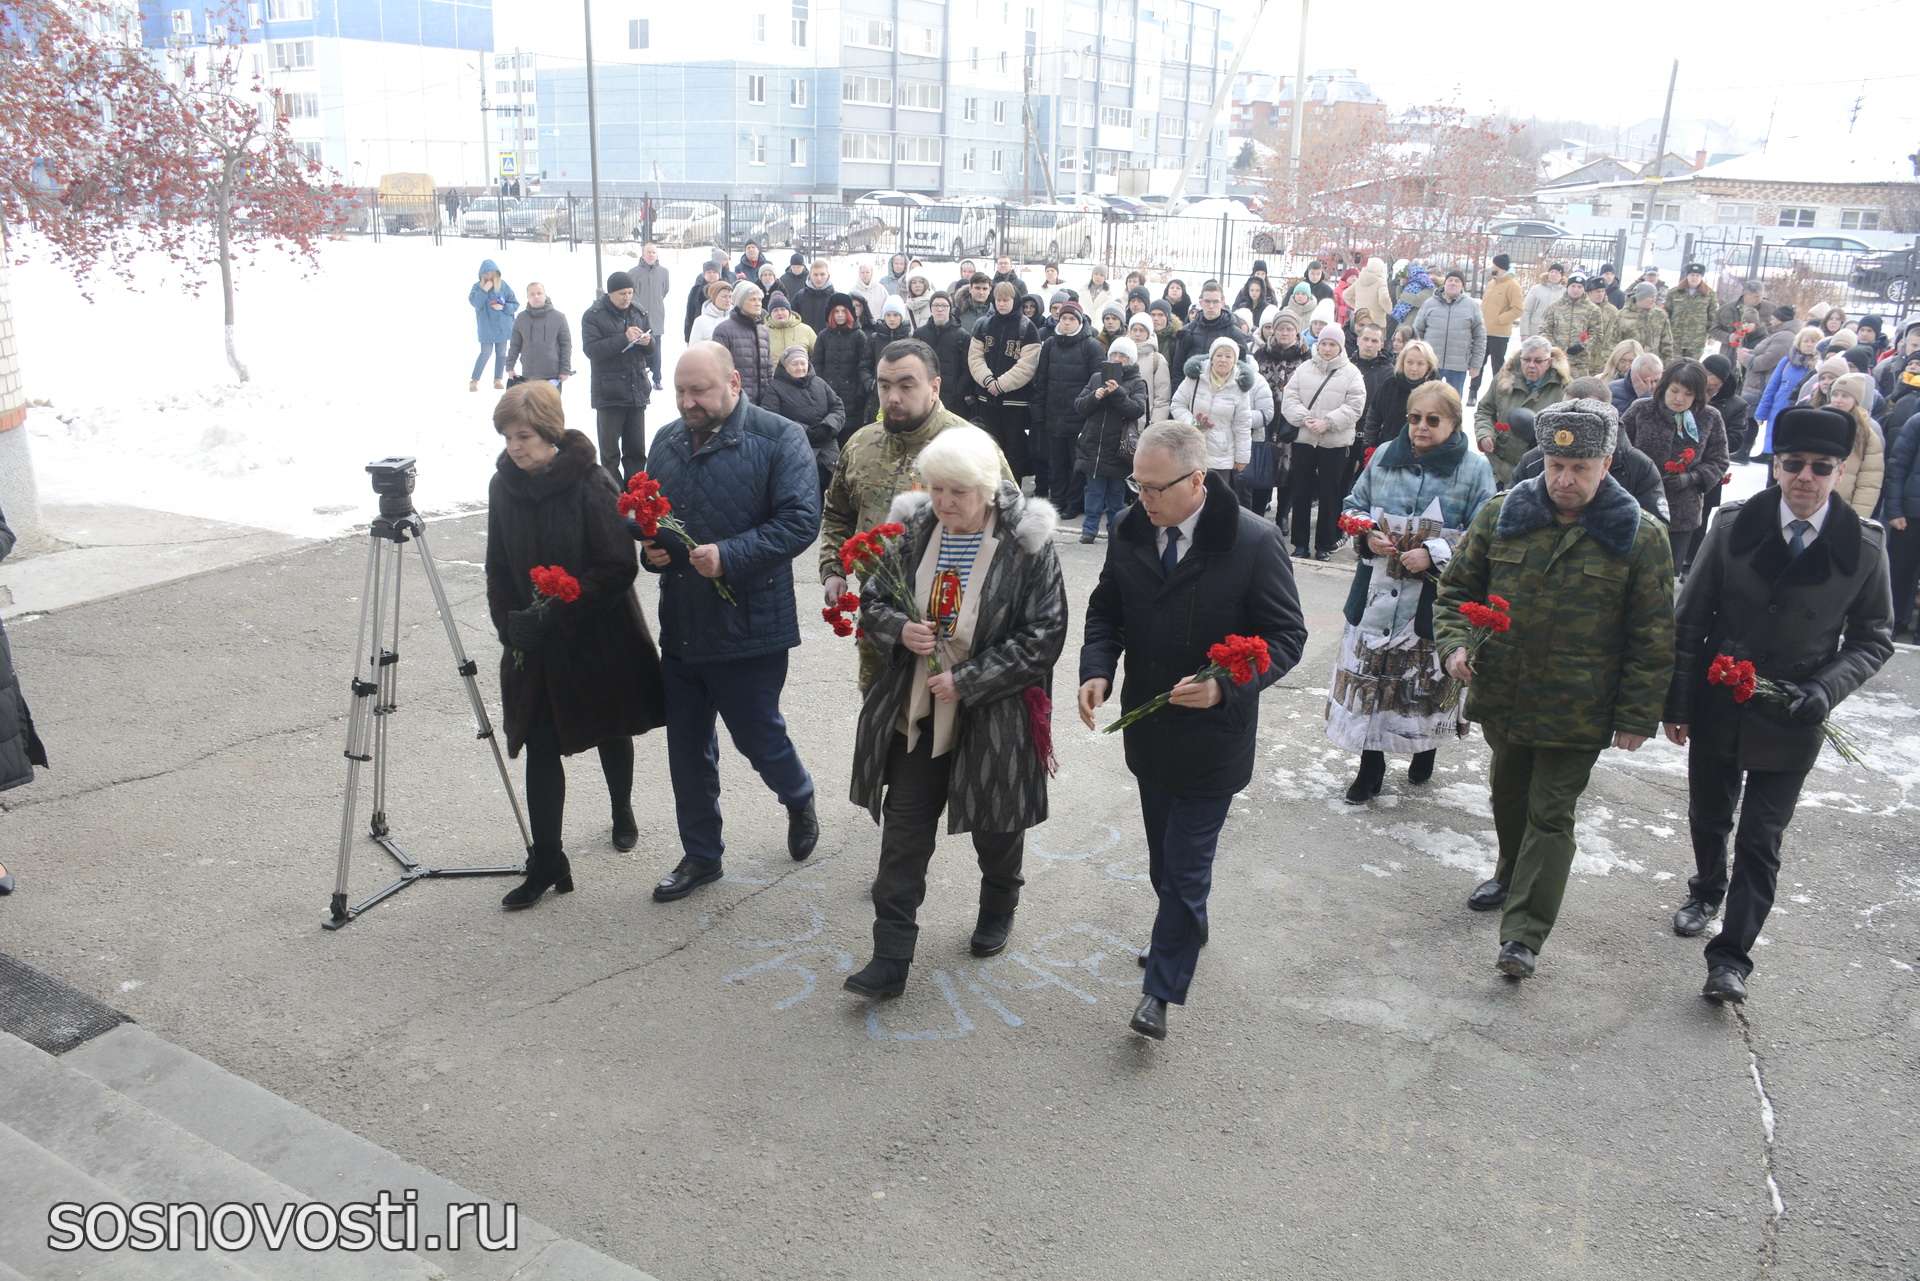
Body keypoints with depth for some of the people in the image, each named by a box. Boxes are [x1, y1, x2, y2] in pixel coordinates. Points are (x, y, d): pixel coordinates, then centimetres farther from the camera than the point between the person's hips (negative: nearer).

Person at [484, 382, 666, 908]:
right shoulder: (503, 486, -1)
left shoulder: (591, 484, -18)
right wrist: (510, 626, -5)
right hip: (534, 647, 4)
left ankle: (623, 812, 45)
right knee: (540, 749, 0)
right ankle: (546, 865, 6)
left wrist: (556, 610, -25)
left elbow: (618, 567, -20)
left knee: (611, 732, 17)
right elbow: (499, 569, 8)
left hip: (598, 640, -3)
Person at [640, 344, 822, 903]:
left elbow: (800, 520, -19)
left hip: (750, 625, -6)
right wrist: (649, 546, -1)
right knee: (687, 749, 13)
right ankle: (701, 856, 29)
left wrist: (730, 556, -27)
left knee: (757, 735, 8)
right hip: (680, 626, 6)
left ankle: (799, 799, 41)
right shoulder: (668, 441, 9)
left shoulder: (780, 439, -11)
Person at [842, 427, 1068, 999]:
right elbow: (873, 602, 7)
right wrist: (899, 629, -16)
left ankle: (999, 909, 47)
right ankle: (891, 958, 11)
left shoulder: (1026, 544, -14)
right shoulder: (912, 531, -3)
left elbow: (1045, 635, -15)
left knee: (995, 826, 18)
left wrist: (968, 681, -20)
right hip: (915, 713, 3)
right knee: (903, 834, 3)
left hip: (993, 717, -3)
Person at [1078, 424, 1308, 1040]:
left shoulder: (1254, 541, -18)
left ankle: (1161, 989, 13)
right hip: (1149, 728, 5)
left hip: (1212, 736, -5)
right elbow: (1105, 612, 9)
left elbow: (1287, 635, -13)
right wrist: (1097, 669, -11)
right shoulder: (1130, 532, -3)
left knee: (1185, 866, 0)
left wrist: (1225, 686, -28)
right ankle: (1184, 933, 46)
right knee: (1164, 856, 22)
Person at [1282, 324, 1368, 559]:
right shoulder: (1305, 368, 7)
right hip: (1303, 439, 2)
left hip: (1335, 443, -2)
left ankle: (1325, 544, 14)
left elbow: (1354, 407, -8)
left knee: (1329, 495, 4)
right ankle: (1300, 543, 16)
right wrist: (1304, 419, -15)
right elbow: (1289, 398, 1)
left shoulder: (1351, 373, 0)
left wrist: (1327, 422, -18)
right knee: (1300, 492, 7)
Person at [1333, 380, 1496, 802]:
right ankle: (1371, 765, 22)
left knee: (1428, 680, 10)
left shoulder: (1474, 468, -6)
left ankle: (1426, 749, 38)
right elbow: (1354, 506, 15)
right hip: (1378, 591, 3)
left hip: (1436, 597, -3)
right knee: (1368, 674, 6)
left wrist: (1433, 554, -19)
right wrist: (1367, 535, -5)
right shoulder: (1383, 457, 4)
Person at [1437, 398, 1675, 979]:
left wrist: (1637, 716, -8)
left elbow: (1652, 638, -7)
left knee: (1550, 816, 2)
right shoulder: (1500, 513, -4)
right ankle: (1512, 874, 48)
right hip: (1501, 696, 4)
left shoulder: (1641, 536, -10)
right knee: (1508, 794, 23)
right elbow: (1458, 587, 6)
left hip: (1577, 713, -3)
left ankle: (1524, 935, 8)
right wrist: (1455, 642, -12)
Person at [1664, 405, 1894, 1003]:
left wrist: (1826, 689, -17)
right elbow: (1691, 618, -3)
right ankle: (1707, 890, 48)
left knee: (1760, 842, 0)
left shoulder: (1864, 546, -9)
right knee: (1708, 816, 20)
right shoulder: (1734, 526, -9)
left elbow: (1873, 639, 0)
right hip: (1718, 706, 2)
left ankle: (1731, 957, 9)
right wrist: (1677, 702, -2)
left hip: (1791, 719, -1)